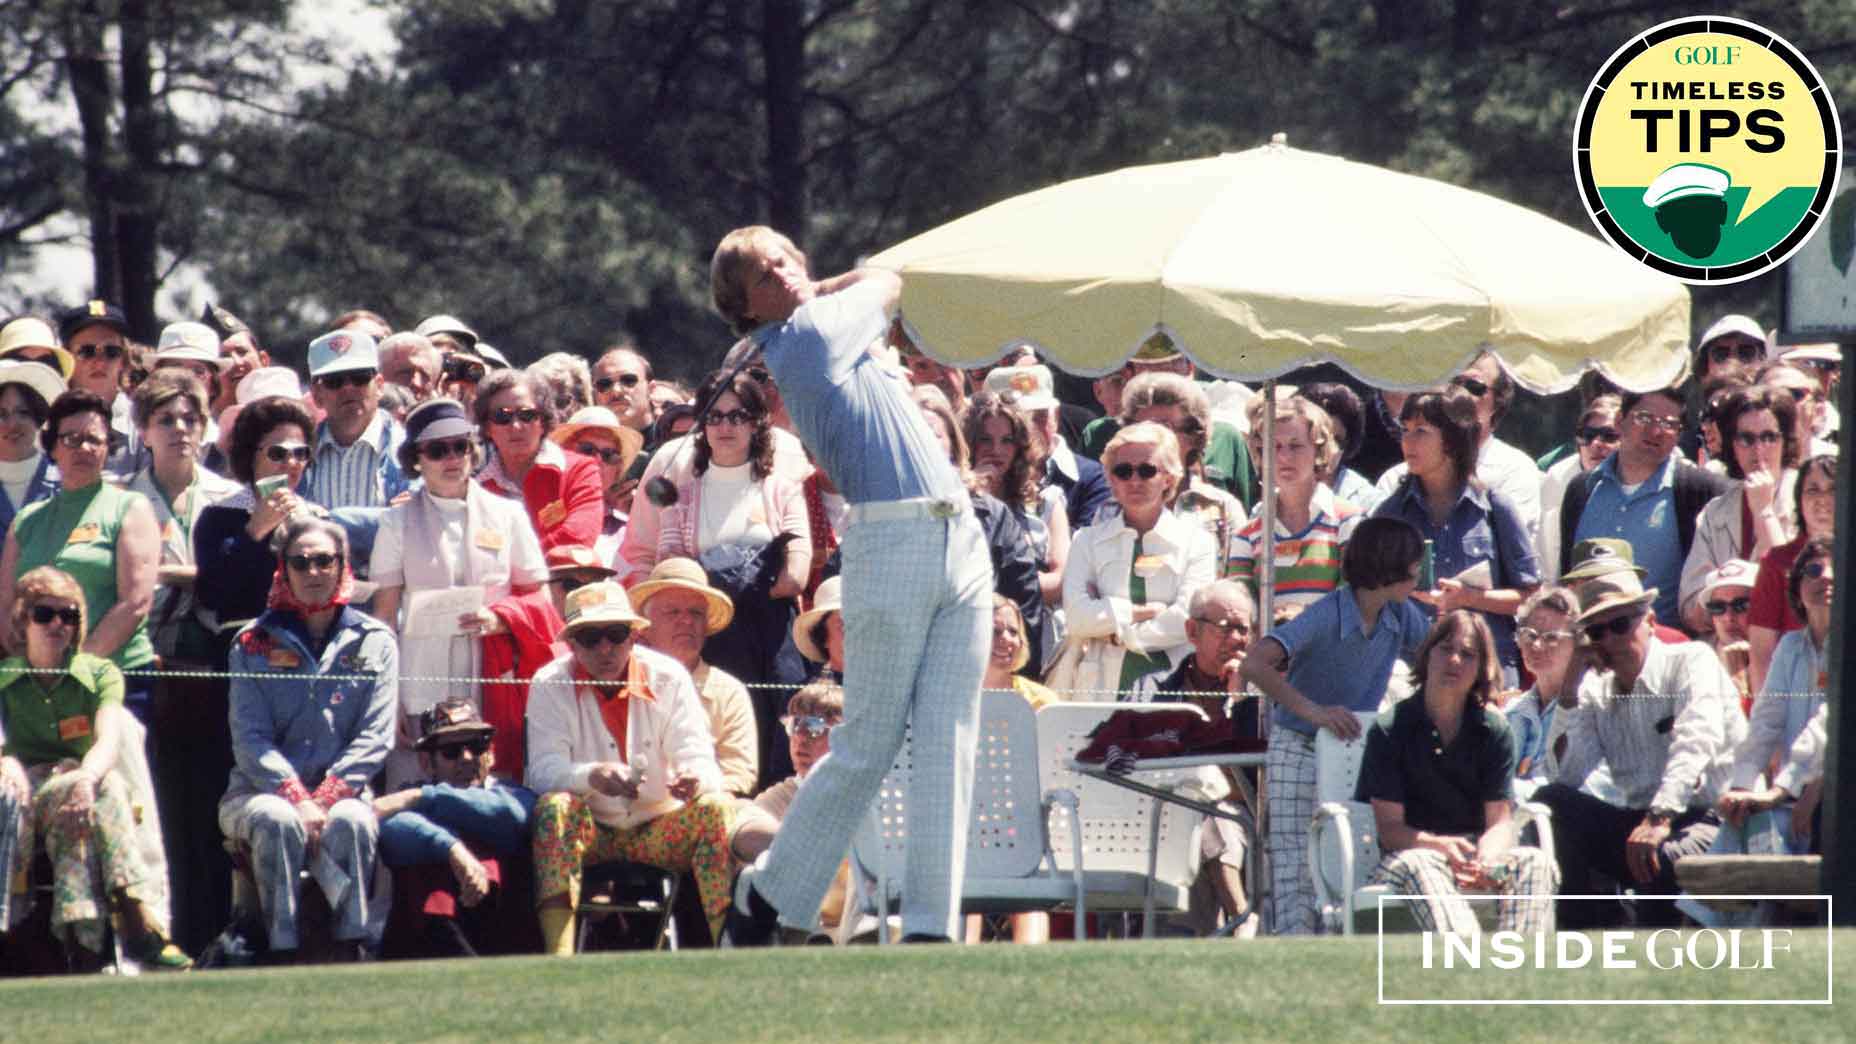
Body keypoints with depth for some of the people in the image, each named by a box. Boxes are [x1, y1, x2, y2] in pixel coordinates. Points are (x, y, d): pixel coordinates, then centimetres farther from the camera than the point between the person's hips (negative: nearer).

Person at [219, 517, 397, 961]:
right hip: (260, 792, 0)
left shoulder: (373, 643, 10)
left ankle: (353, 953, -38)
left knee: (349, 822, -35)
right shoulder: (255, 644, 8)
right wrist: (296, 798, -18)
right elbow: (250, 738, -2)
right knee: (278, 822, -35)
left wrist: (326, 796, -15)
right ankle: (283, 954, -38)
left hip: (342, 793, 0)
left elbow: (375, 737, 1)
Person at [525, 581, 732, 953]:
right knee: (555, 807, -32)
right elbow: (544, 770, -17)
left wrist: (696, 779, -36)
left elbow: (698, 757, -9)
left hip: (658, 830, 1)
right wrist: (592, 776, -39)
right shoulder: (551, 685, -6)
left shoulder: (668, 678, -2)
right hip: (590, 832, -1)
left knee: (716, 809, -25)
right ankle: (558, 956, -46)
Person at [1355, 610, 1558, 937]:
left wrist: (1487, 860, -25)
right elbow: (1389, 829, -7)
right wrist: (1441, 846, -27)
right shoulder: (1389, 729, 0)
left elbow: (1499, 821, -1)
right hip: (1408, 852, -3)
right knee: (1420, 867, -38)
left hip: (1475, 852, 3)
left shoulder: (1493, 730, 7)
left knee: (1535, 863, -27)